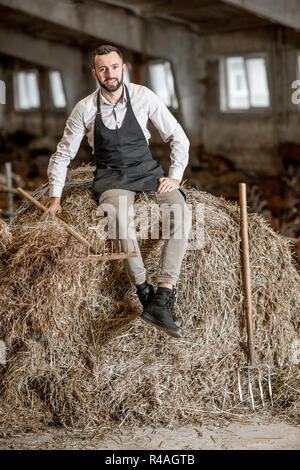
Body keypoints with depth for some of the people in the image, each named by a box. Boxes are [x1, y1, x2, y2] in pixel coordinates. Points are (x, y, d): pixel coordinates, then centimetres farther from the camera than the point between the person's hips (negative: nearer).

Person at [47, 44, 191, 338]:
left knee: (181, 213, -30)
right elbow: (63, 154, 8)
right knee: (119, 215, -38)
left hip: (146, 170, 1)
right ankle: (146, 297, -31)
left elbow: (177, 137, 4)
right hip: (111, 177, -1)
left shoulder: (143, 97, -2)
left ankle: (163, 298, -36)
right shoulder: (85, 109, -3)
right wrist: (55, 197, 2)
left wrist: (175, 175, -8)